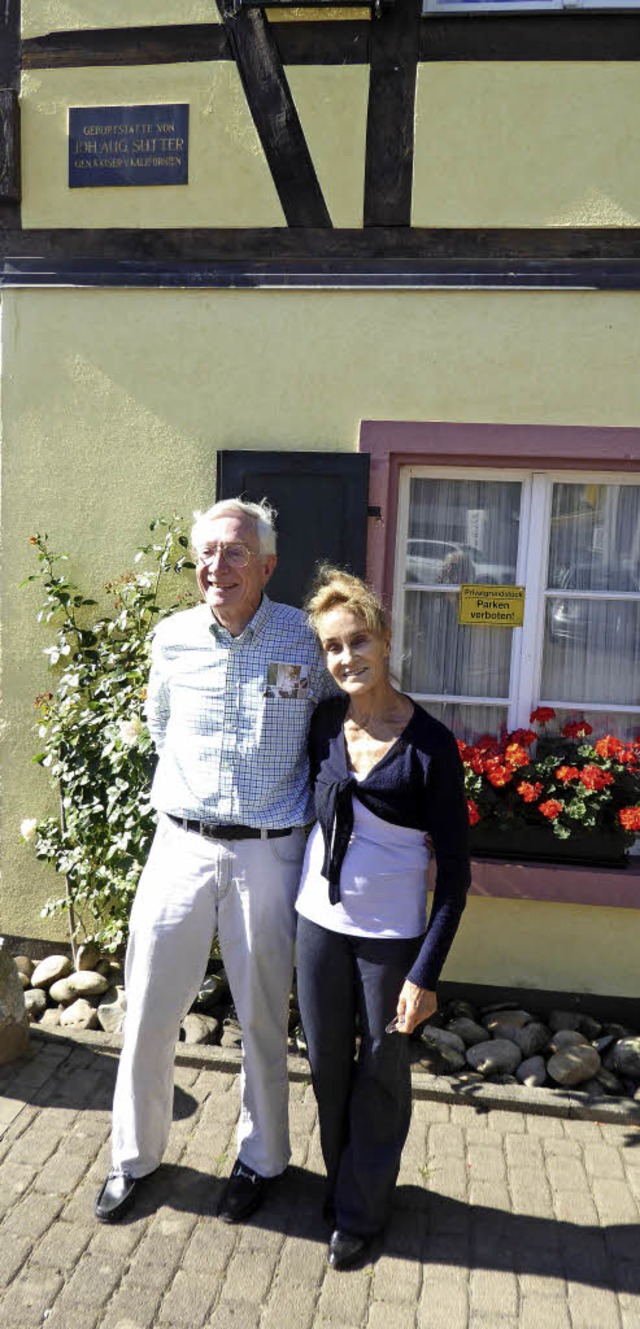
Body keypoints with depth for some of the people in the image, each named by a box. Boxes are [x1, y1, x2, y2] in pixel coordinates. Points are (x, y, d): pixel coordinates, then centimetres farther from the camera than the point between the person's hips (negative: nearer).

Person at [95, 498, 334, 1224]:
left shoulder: (305, 641, -8)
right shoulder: (171, 639, -2)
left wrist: (301, 805, 5)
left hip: (267, 855, -2)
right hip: (181, 843, 2)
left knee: (262, 1017, 13)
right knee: (148, 1009, 11)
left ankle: (259, 1158, 37)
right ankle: (134, 1155, 35)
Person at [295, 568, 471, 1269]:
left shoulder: (430, 745, -17)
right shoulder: (325, 722, -5)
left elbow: (454, 869, -13)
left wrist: (425, 974, -14)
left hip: (391, 934, -4)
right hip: (321, 920, 4)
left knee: (380, 1073, 14)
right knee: (327, 1065, 18)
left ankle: (360, 1210, 37)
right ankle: (339, 1180, 44)